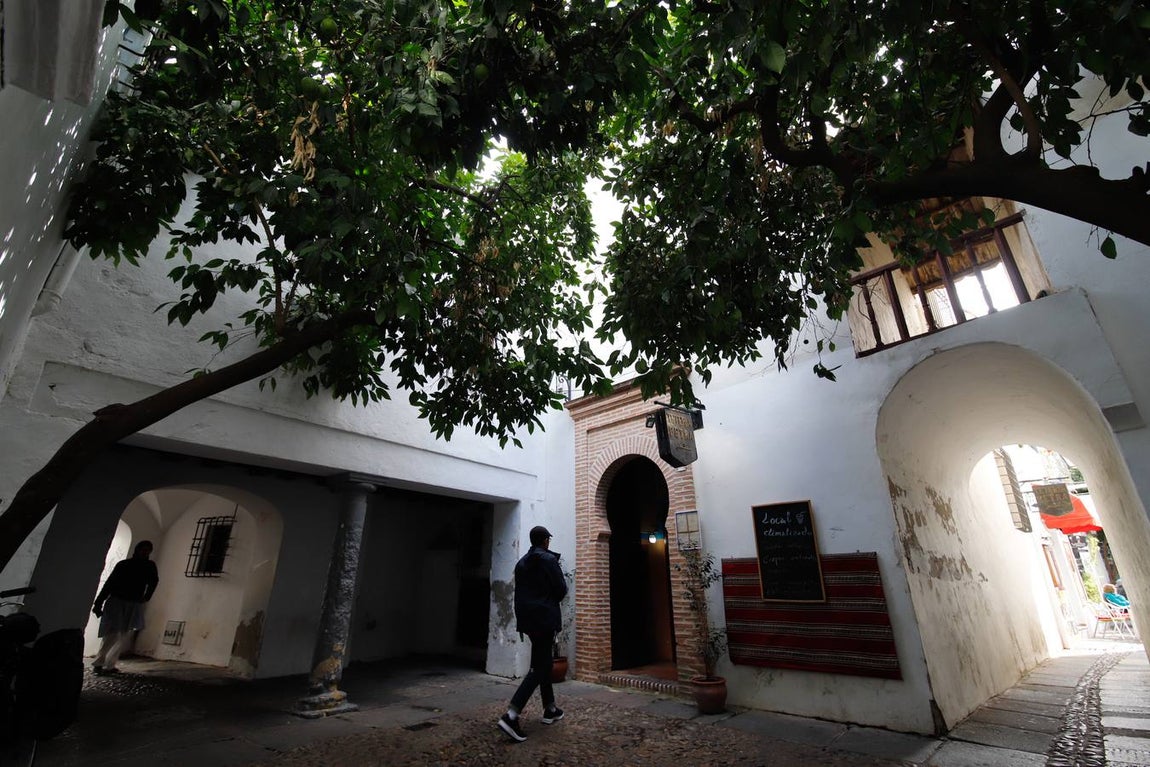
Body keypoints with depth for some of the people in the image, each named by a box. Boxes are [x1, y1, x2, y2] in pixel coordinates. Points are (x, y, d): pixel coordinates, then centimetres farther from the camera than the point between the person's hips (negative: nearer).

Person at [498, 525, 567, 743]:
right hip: (545, 618, -8)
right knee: (538, 667, -5)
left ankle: (550, 709, 30)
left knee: (544, 662, 20)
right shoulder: (549, 559, -12)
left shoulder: (521, 563, 9)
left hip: (527, 619, 8)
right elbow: (561, 589, -10)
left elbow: (520, 592, 13)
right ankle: (511, 716, -15)